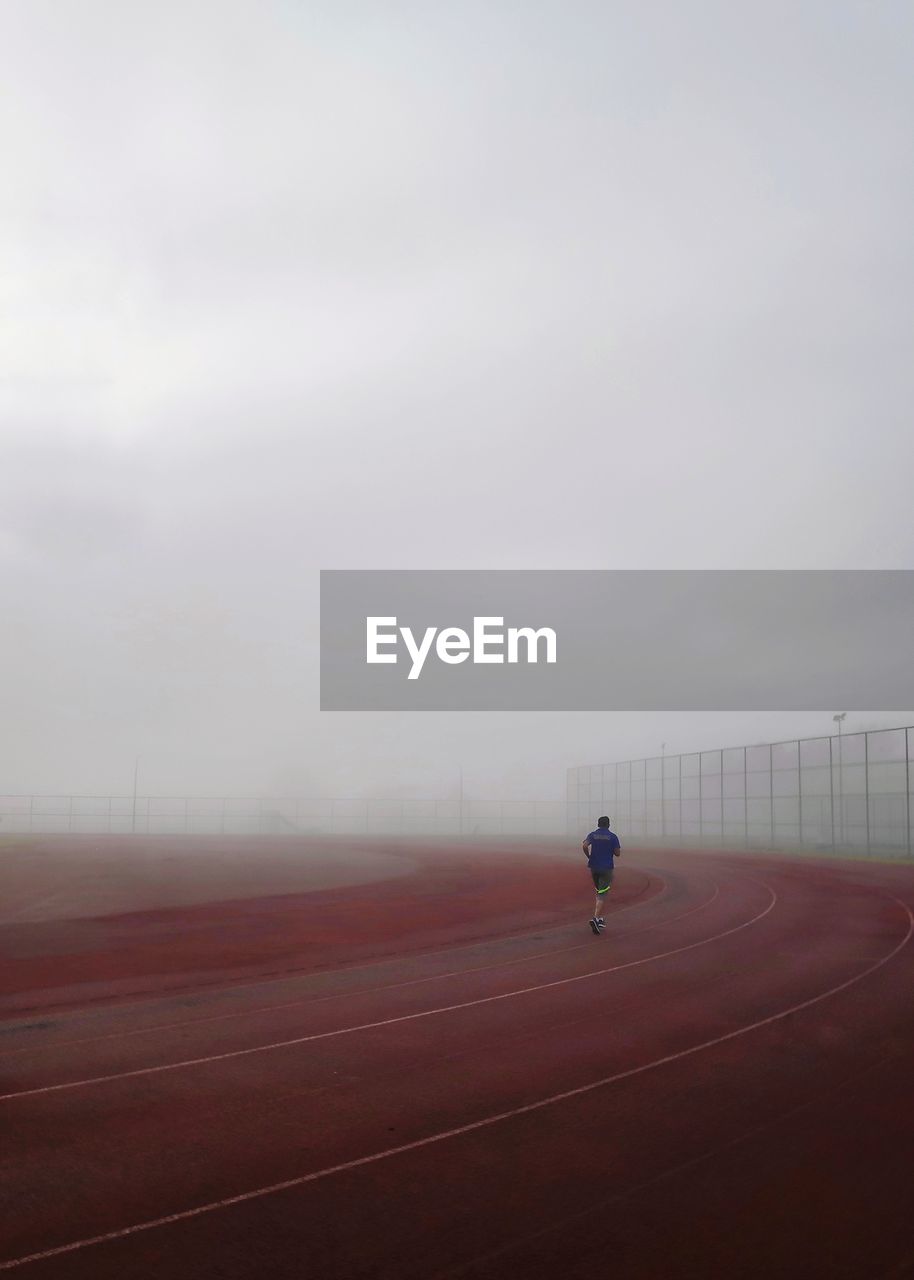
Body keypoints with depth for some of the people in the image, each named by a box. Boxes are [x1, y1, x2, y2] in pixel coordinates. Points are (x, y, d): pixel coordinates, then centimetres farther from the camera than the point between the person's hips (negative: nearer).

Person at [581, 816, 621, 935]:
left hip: (594, 867, 3)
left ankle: (600, 919, 20)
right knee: (602, 895, -7)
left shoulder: (592, 835, 4)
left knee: (599, 892, 19)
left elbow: (584, 846, -14)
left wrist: (589, 856, 1)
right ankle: (595, 918, -25)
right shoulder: (612, 836, -1)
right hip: (607, 867, -3)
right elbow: (617, 853, -3)